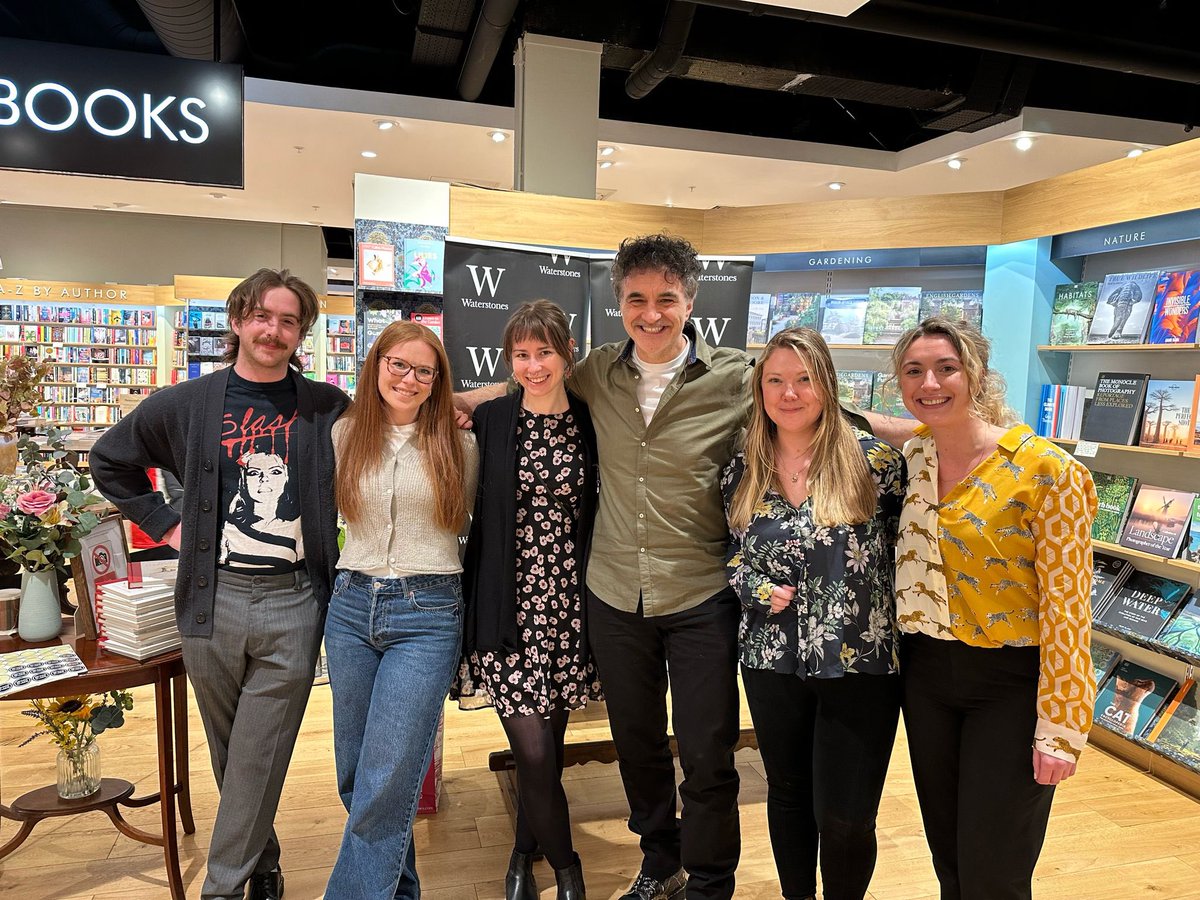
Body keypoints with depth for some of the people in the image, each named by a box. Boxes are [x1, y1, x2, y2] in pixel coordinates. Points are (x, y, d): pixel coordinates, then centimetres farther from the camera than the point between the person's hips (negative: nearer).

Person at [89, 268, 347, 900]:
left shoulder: (328, 408, 2)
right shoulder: (186, 404, 6)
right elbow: (109, 459, 18)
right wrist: (163, 521, 9)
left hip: (293, 602, -2)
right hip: (213, 598, 2)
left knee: (258, 762, 2)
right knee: (229, 756, 16)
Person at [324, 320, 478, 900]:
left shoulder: (457, 445, 1)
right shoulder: (344, 435, 6)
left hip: (427, 614, -3)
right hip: (352, 606, 4)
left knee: (386, 782, -7)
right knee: (355, 774, 13)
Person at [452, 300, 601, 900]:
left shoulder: (590, 422, 1)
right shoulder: (489, 420, -2)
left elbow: (597, 513, 8)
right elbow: (472, 511, 1)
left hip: (569, 603, 2)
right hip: (509, 606, -1)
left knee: (548, 742, 13)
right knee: (534, 751, -4)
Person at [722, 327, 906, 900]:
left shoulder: (873, 461, -10)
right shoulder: (742, 473, 1)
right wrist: (759, 589, -9)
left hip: (861, 663, -3)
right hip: (773, 661, 3)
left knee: (846, 818, 5)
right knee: (787, 793, 20)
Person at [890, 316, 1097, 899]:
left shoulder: (1045, 469, -18)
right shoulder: (914, 454, -1)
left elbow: (1066, 604, -16)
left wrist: (1060, 726, -15)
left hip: (1011, 681, -5)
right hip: (926, 673, 5)